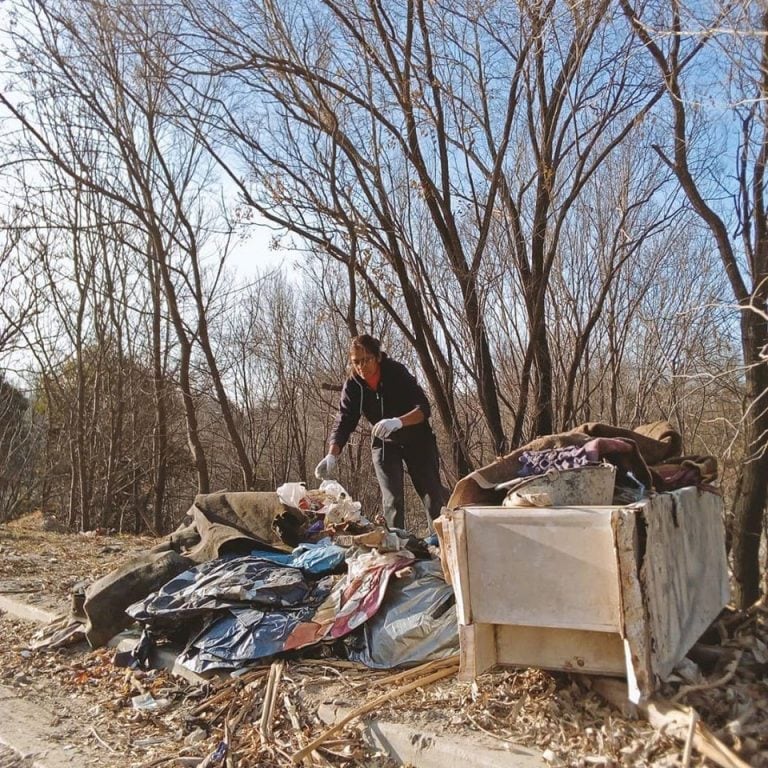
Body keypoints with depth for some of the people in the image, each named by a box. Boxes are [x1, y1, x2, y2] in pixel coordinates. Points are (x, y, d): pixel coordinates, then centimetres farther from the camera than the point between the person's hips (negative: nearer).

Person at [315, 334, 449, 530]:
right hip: (384, 443, 2)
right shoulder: (352, 385, -14)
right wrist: (332, 455, -34)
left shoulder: (396, 372, -23)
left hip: (417, 439, -2)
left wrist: (398, 422, -49)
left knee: (432, 493, -2)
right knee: (392, 500, -3)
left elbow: (423, 408, -29)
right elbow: (343, 423, -17)